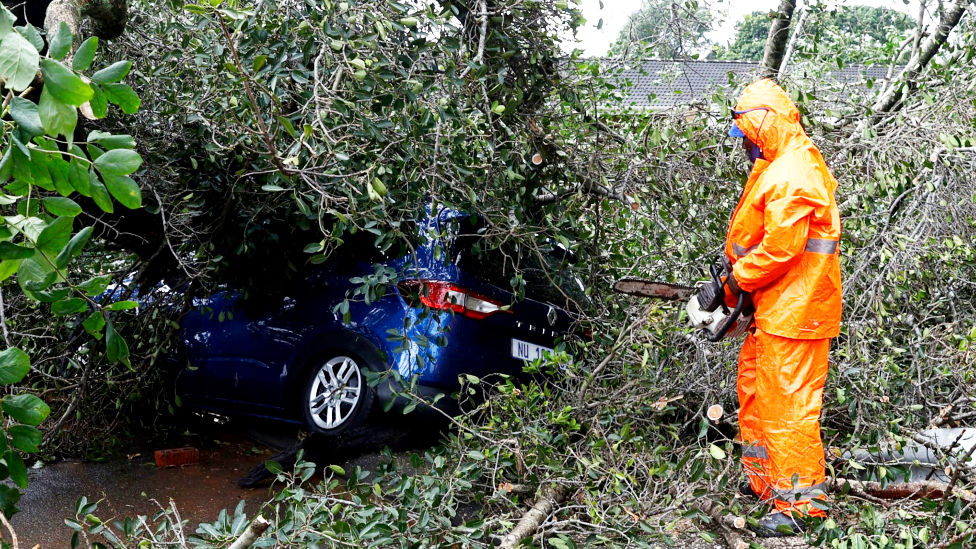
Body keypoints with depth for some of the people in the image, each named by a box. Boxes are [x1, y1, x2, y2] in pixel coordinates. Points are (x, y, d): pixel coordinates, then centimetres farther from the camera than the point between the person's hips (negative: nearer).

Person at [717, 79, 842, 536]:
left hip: (793, 310, -11)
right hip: (773, 306, 11)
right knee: (754, 390, 20)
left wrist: (738, 279, -12)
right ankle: (762, 479, 33)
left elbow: (780, 247, -26)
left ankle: (799, 501, 4)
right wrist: (739, 281, 10)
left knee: (787, 403, -5)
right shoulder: (778, 167, 15)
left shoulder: (791, 175, -20)